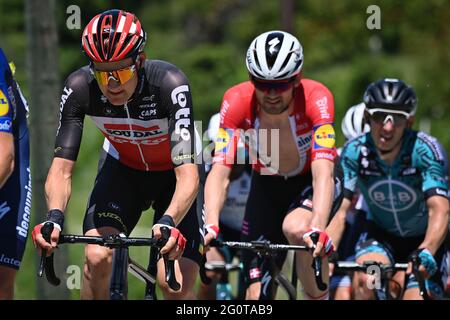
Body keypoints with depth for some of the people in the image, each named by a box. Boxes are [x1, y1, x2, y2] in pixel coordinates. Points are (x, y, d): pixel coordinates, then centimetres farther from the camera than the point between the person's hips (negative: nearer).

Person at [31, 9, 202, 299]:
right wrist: (54, 217, -48)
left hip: (173, 172, -2)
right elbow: (62, 167, -28)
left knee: (177, 285, -16)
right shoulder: (80, 88, -27)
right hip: (123, 168, 2)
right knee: (97, 257, -24)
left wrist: (169, 222, -59)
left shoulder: (170, 84, -35)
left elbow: (188, 174, -41)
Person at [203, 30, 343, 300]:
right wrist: (210, 225, -48)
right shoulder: (237, 101, -26)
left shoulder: (317, 98, -31)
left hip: (311, 184, -2)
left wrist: (317, 229, -55)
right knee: (257, 294, -6)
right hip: (267, 186, 2)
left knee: (296, 229, -35)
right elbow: (220, 172, -31)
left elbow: (323, 173, -39)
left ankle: (319, 298, -11)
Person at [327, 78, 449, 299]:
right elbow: (340, 211, -22)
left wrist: (426, 253, -53)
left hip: (425, 240, -1)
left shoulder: (425, 150, -25)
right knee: (365, 281, -29)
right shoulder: (354, 152, -19)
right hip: (381, 236, 1)